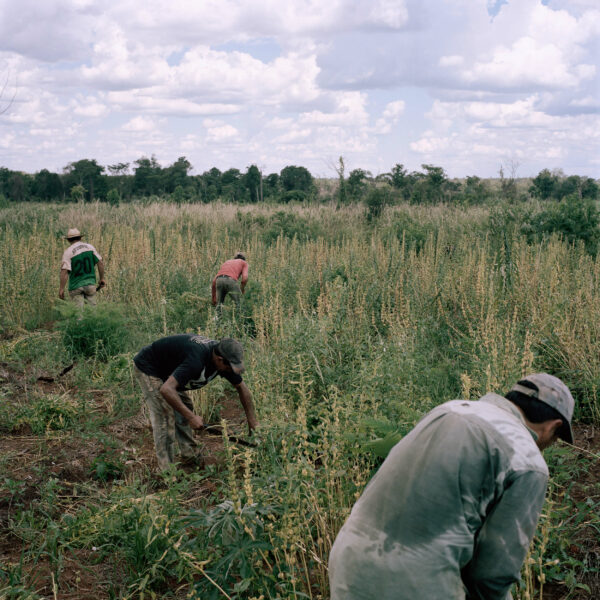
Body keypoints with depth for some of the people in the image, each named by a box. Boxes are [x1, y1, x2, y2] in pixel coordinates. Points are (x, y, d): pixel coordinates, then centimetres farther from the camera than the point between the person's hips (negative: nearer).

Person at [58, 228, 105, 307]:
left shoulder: (68, 252, -7)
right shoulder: (90, 247, 3)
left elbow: (64, 271, -16)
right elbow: (100, 263, 3)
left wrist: (61, 288, -14)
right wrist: (102, 278, 13)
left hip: (76, 286, -3)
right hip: (90, 283, 3)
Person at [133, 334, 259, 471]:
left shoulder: (224, 359, -13)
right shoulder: (197, 361, -40)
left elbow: (241, 387, 1)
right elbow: (166, 390, -46)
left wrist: (252, 421, 1)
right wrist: (192, 417, -39)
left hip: (167, 370, 9)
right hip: (148, 367, -9)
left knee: (184, 407, 9)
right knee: (165, 416, -13)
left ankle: (190, 457, 16)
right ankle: (167, 469, -7)